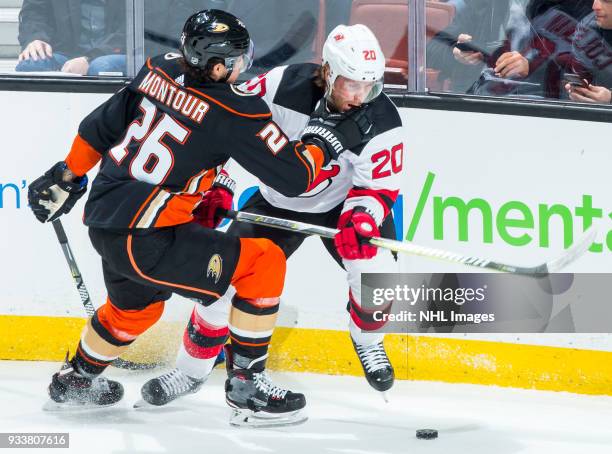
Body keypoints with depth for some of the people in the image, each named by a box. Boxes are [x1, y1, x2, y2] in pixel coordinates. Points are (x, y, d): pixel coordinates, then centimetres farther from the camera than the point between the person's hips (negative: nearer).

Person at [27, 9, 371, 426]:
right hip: (145, 242, -9)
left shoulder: (162, 71, 3)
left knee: (135, 306, 35)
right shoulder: (234, 112, -17)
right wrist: (330, 139, 5)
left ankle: (77, 379, 55)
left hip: (105, 221, 9)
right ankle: (246, 383, 3)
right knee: (265, 264, -4)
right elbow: (294, 177, -11)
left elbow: (102, 126, 14)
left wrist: (68, 176, 27)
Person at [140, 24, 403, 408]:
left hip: (345, 202, -1)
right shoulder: (284, 85, -26)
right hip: (278, 203, 1)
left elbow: (380, 187, -21)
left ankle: (367, 340, 11)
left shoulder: (382, 121, -26)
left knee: (376, 273, -24)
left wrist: (361, 220, -42)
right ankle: (192, 369, 13)